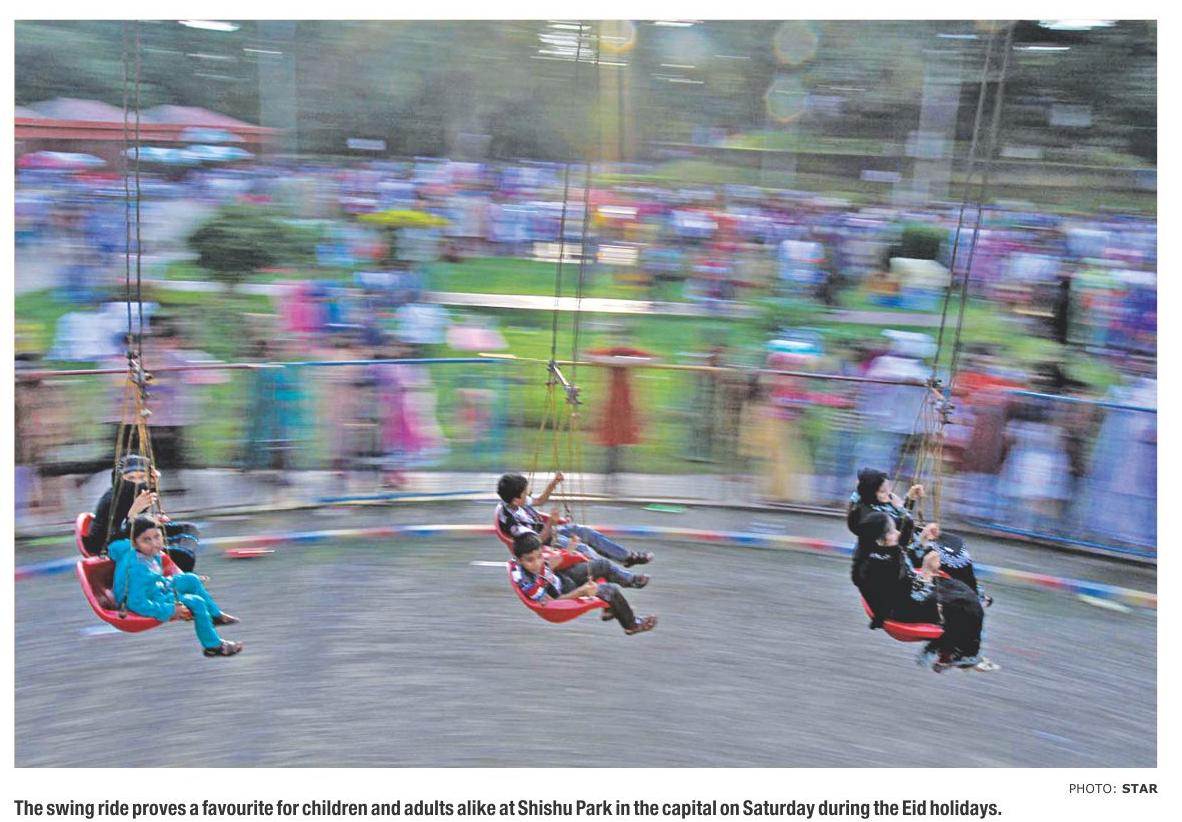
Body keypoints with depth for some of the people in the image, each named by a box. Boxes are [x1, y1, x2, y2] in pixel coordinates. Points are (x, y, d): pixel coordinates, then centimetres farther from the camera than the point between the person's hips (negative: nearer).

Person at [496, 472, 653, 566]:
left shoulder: (515, 502, -10)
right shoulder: (509, 519, -34)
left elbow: (540, 501, 8)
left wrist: (553, 483, -5)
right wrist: (551, 523, -40)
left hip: (545, 531, 9)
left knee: (586, 532, 3)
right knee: (580, 549, -18)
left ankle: (627, 556, 11)